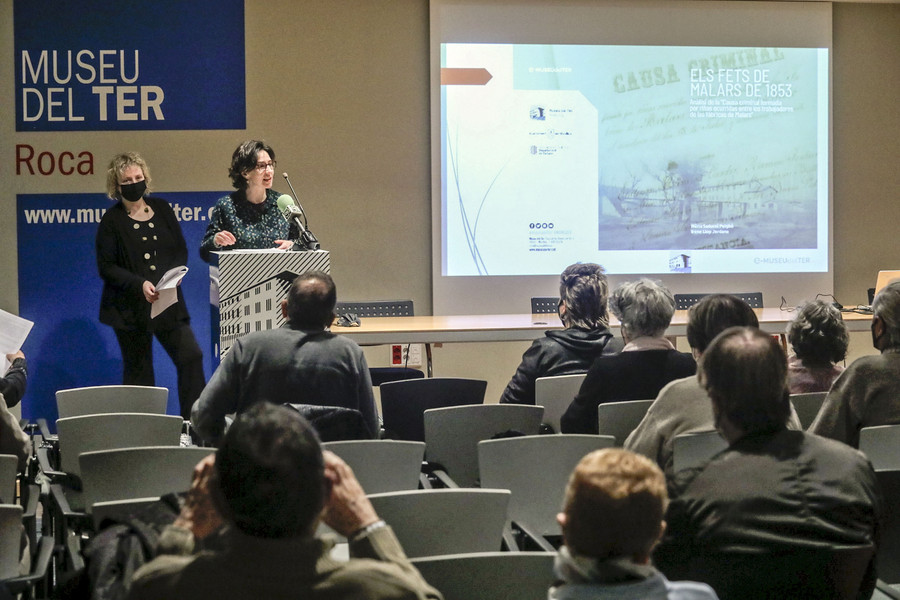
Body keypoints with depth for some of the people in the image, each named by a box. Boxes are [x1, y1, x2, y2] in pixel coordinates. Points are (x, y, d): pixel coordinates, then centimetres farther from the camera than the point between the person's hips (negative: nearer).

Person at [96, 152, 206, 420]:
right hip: (131, 308, -3)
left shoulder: (162, 209, 8)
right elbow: (106, 267, -6)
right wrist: (140, 284, -19)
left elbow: (181, 250, 11)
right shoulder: (112, 220, -3)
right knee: (138, 370, 3)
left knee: (191, 356, -6)